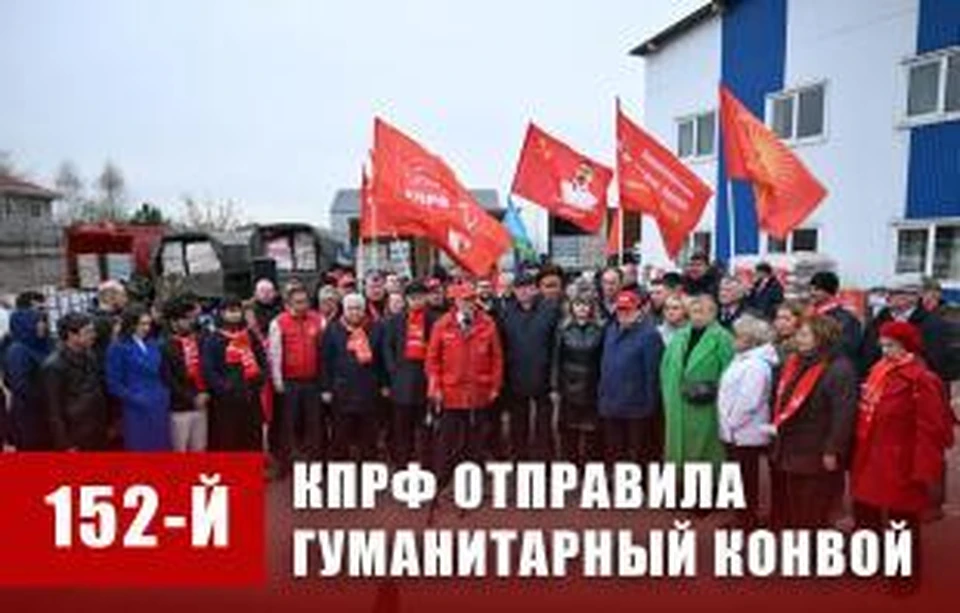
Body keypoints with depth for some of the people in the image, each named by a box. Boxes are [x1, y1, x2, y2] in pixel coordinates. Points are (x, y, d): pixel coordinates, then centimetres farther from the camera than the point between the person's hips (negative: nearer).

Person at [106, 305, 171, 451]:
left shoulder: (152, 345, 12)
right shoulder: (118, 348, -6)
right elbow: (114, 384, -9)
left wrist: (165, 394, 7)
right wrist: (135, 399, -16)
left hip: (159, 408, 6)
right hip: (138, 410, -6)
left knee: (160, 452, 9)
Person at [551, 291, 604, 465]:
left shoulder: (599, 330, -2)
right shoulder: (564, 329, 1)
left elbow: (603, 360, 0)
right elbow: (556, 359, 1)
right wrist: (554, 387, -2)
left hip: (591, 387, -1)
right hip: (568, 386, 1)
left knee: (591, 430, 2)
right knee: (568, 430, 8)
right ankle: (570, 462, 21)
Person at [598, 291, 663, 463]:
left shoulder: (648, 334, -12)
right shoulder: (611, 331, 11)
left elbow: (652, 373, -13)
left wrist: (650, 403, -13)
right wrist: (601, 396, 13)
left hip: (637, 408, -7)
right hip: (610, 407, 7)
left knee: (637, 455, 5)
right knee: (612, 453, 17)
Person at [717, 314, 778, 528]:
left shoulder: (755, 365, -20)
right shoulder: (742, 359, 12)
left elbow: (747, 402, -25)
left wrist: (732, 423, -16)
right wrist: (728, 424, 13)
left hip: (745, 433, -10)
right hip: (735, 432, 10)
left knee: (746, 479, 3)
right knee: (739, 478, 18)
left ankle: (748, 520, 16)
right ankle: (742, 517, 31)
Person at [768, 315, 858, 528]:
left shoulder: (839, 369, -17)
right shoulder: (795, 363, 11)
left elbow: (843, 414, -22)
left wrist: (832, 451, -22)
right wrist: (776, 429, 16)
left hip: (815, 454, -9)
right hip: (786, 450, 9)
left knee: (811, 515, 4)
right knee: (785, 511, 19)